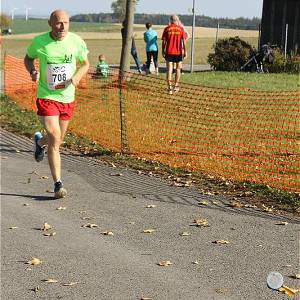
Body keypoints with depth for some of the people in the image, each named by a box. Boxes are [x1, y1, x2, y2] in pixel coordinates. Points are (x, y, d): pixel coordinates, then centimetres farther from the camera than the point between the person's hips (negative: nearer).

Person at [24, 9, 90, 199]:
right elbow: (28, 58, 11)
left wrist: (77, 76, -12)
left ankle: (40, 141, 55)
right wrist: (33, 71, -11)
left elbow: (85, 64, 9)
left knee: (58, 140, 17)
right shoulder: (39, 42, -9)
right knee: (55, 138, -15)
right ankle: (58, 184, -6)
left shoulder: (76, 41, -6)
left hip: (67, 98, 3)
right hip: (46, 97, -3)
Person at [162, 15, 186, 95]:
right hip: (178, 52, 0)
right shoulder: (181, 29, 1)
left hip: (169, 52, 0)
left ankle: (170, 88, -6)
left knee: (169, 70, 0)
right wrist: (185, 51, 4)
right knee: (178, 69, 15)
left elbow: (164, 41, 0)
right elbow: (183, 41, -1)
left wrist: (163, 51, 8)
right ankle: (176, 86, 19)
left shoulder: (167, 29, 1)